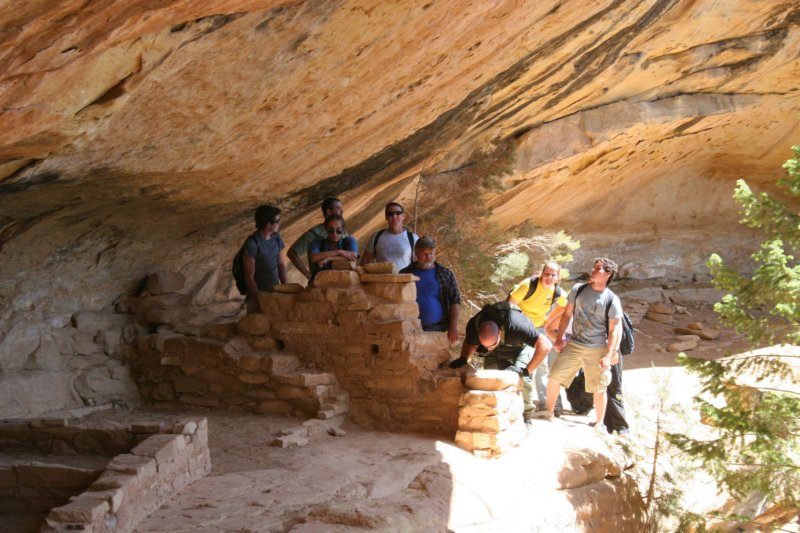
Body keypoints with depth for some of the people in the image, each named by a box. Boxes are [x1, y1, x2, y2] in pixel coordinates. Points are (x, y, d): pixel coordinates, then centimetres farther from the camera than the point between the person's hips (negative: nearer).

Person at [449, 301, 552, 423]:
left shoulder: (514, 325, -46)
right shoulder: (474, 326, -32)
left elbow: (545, 345, -45)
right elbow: (470, 343, -7)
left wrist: (526, 371, -44)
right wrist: (463, 359, -26)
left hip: (520, 347, -3)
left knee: (520, 377, -26)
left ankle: (526, 416, -9)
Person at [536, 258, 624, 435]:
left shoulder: (612, 300, -8)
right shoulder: (578, 289, 1)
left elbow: (615, 329, -8)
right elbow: (567, 314, 10)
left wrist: (608, 355, -14)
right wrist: (559, 338, 7)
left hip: (597, 349, -3)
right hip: (574, 344, 3)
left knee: (599, 388, 6)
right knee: (554, 377, 2)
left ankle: (599, 424, 23)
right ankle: (549, 411, 21)